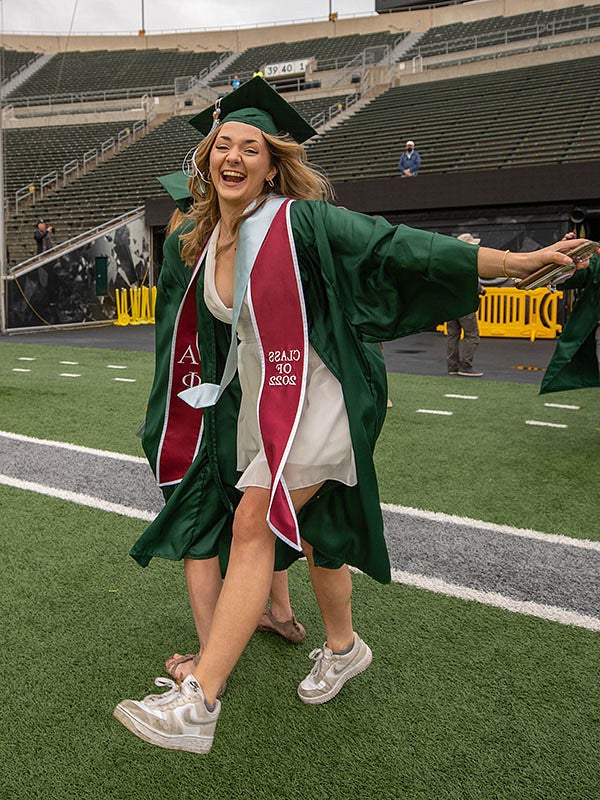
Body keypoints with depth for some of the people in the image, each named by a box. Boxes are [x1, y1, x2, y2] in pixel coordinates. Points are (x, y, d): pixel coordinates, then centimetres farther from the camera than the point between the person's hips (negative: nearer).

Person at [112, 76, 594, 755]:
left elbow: (395, 245, -15)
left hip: (313, 398, -7)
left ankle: (197, 704, -12)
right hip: (253, 402, 7)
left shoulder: (301, 222, -13)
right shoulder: (193, 242, 6)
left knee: (252, 524, -18)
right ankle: (343, 649, 40)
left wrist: (515, 262, -15)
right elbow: (188, 331, 20)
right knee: (309, 528, 18)